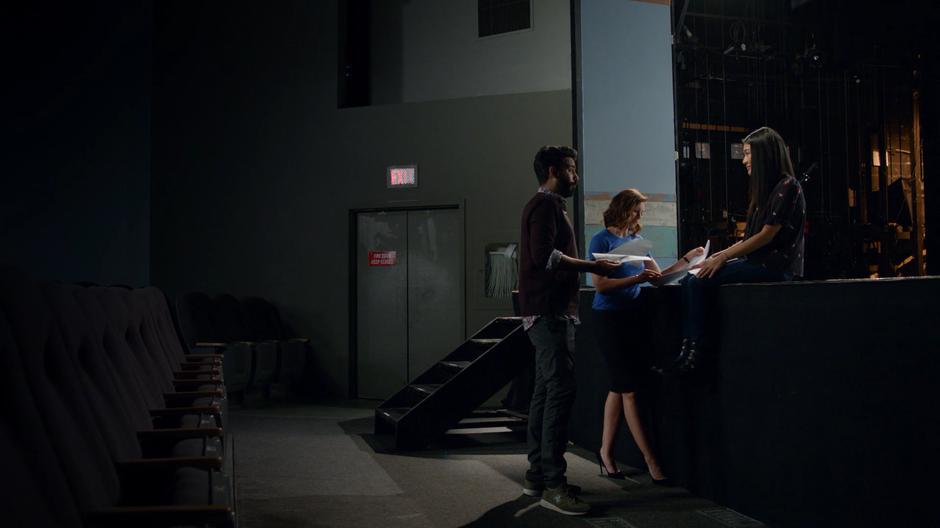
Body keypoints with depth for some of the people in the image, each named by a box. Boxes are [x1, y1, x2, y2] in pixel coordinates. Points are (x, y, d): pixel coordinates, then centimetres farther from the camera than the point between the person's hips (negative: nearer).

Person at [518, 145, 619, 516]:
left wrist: (588, 267, 15)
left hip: (550, 311, 11)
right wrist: (591, 266, -14)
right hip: (549, 310, -11)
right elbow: (544, 255, -21)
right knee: (561, 390, -14)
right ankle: (553, 484, -14)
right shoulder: (546, 204, -9)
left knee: (546, 390, 10)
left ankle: (537, 475, 14)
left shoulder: (548, 205, 24)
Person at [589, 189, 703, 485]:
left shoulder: (636, 240, 14)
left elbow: (658, 276, 11)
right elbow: (600, 284, -14)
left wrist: (686, 260, 0)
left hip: (631, 317, 7)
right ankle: (650, 460, -3)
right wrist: (636, 278, -22)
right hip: (609, 319, -7)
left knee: (620, 388, 9)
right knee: (629, 390, -5)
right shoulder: (602, 240, -7)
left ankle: (606, 452, 18)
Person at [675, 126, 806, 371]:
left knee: (698, 282, -20)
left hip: (775, 265, -9)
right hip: (759, 261, 9)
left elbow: (767, 235, -16)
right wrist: (719, 255, 8)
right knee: (690, 280, -5)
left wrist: (722, 257, -14)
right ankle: (688, 346, -14)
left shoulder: (787, 185, -11)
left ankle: (692, 348, -14)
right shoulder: (767, 188, 19)